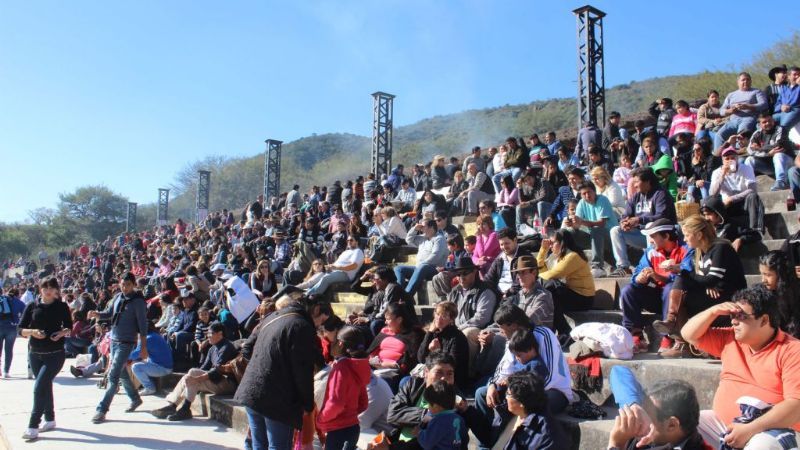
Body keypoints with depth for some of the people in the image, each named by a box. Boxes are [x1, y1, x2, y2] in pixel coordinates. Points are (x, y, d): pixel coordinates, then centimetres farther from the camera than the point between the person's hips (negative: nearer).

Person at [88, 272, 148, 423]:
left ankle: (102, 410, -5)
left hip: (126, 343, -7)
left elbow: (143, 325, -11)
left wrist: (143, 347, -12)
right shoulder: (118, 297, 8)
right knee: (122, 373, 18)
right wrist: (96, 314, -7)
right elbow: (108, 314, 15)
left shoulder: (138, 301, -11)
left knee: (113, 375, -10)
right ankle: (135, 399, 36)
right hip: (113, 339, 7)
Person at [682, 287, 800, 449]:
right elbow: (689, 334, 15)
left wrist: (750, 429, -24)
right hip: (720, 422, 6)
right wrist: (714, 311, -1)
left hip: (769, 429, -5)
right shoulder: (729, 339, 10)